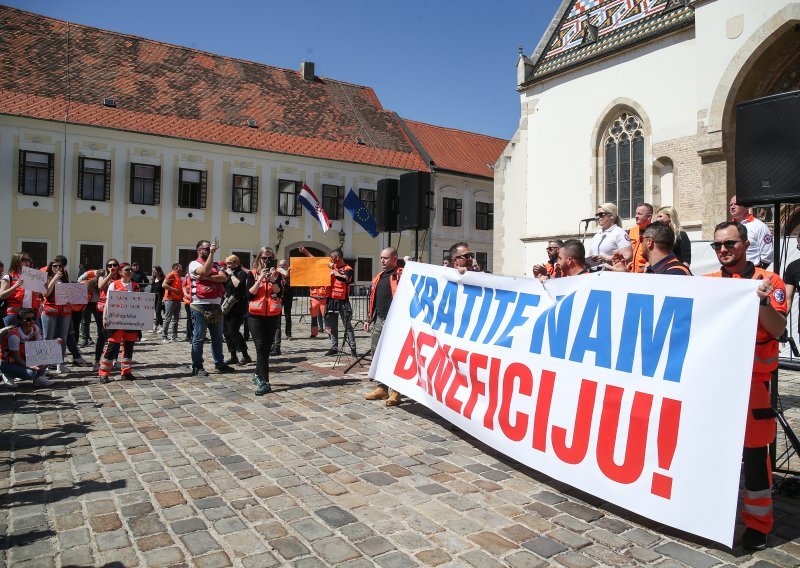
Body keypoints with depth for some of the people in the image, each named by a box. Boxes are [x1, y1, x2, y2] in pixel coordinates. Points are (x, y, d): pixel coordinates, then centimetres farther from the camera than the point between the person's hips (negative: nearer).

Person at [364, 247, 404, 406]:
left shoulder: (401, 275, -5)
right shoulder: (378, 277, 19)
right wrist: (368, 319, 21)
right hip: (378, 321, 8)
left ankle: (396, 391, 2)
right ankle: (381, 388, 21)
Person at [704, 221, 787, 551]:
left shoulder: (768, 281, -2)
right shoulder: (707, 283, 7)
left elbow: (778, 329, -11)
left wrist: (760, 301, -27)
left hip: (752, 381, -3)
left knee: (754, 450, 2)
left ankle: (757, 523, 18)